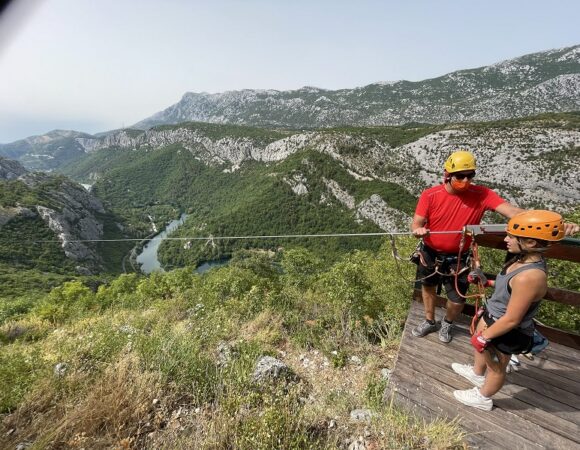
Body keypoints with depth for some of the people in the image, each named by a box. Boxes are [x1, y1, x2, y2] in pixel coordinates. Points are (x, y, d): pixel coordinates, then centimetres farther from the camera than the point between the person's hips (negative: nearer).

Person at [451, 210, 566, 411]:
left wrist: (484, 337, -19)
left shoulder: (529, 277, -38)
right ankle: (477, 373, 60)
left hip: (506, 332, -8)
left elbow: (511, 319, -30)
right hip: (492, 316, 8)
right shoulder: (527, 258, -11)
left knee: (496, 367, 19)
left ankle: (482, 398, 46)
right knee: (478, 343, 32)